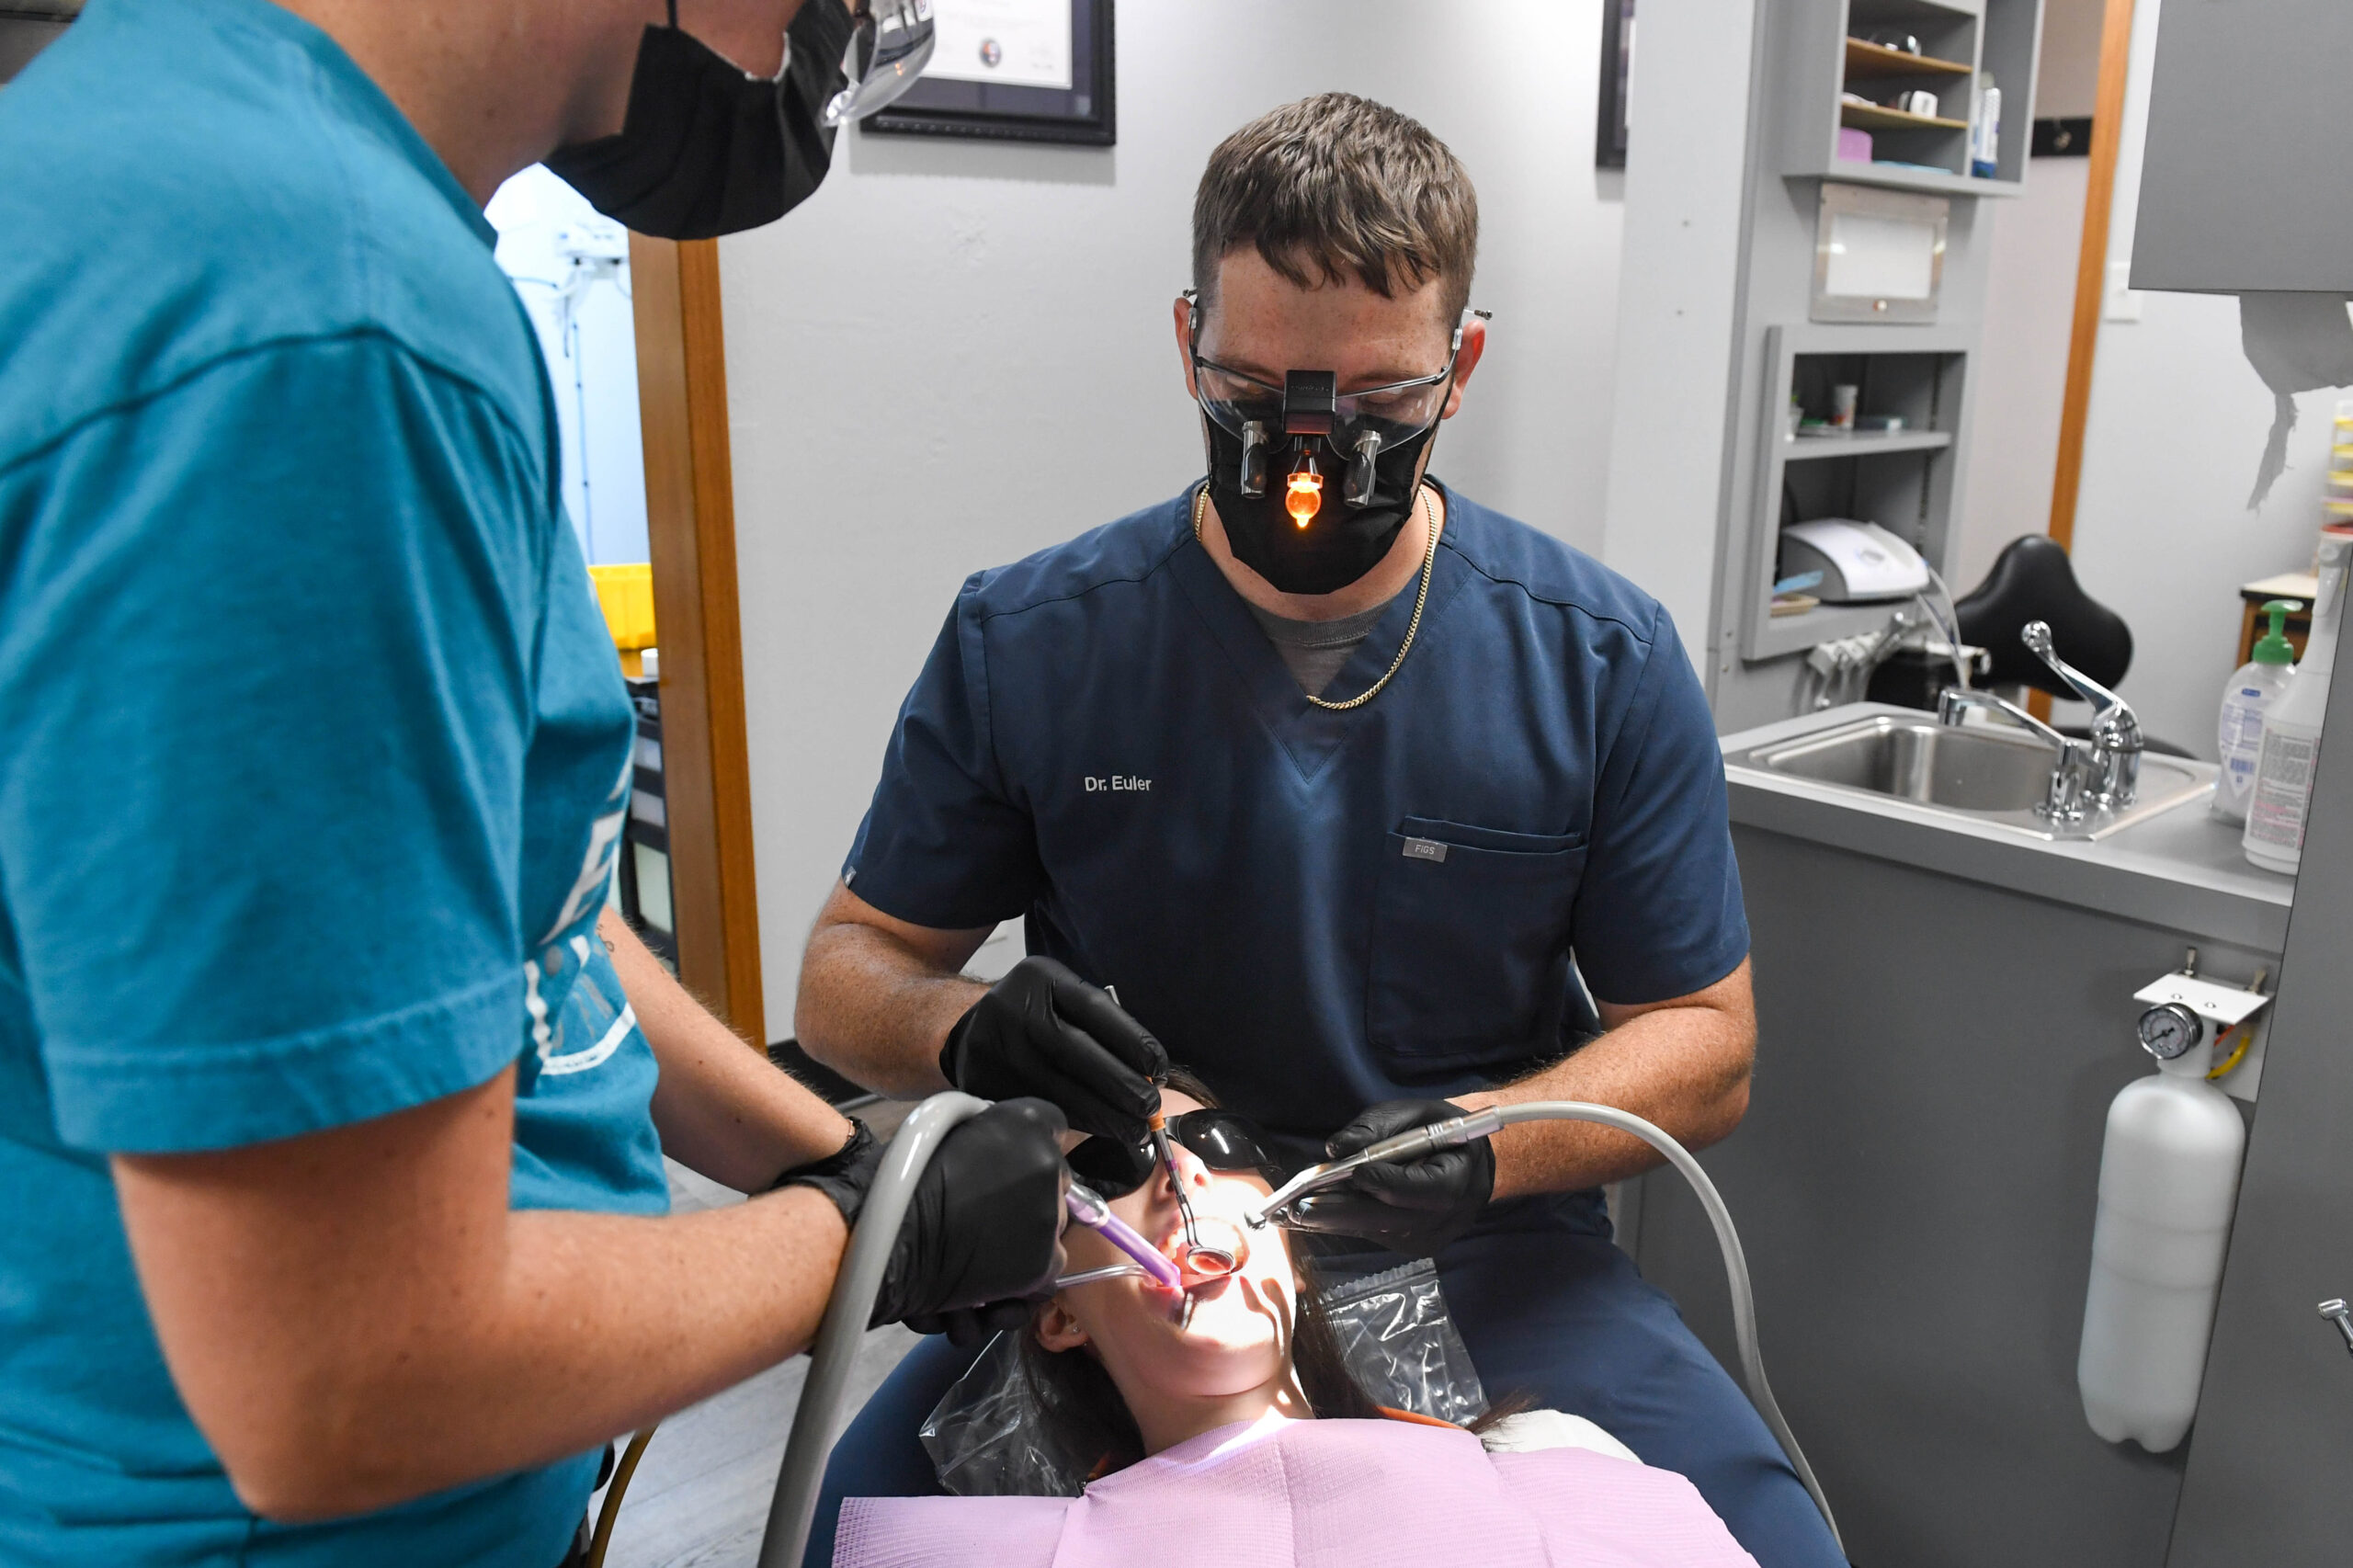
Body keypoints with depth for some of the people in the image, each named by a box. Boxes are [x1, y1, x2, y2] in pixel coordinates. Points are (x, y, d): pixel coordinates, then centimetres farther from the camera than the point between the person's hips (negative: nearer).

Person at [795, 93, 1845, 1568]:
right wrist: (969, 1031, -20)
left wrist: (1488, 1142, -19)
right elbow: (851, 970, 3)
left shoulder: (1604, 660, -5)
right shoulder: (1024, 644, -5)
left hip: (1488, 1259, 1)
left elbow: (1704, 1041, 1)